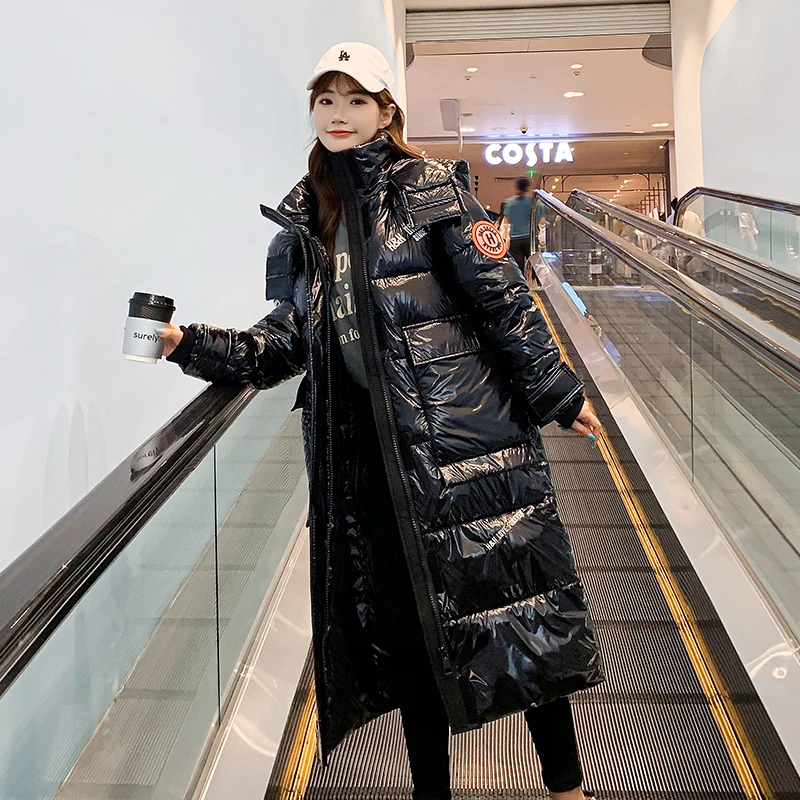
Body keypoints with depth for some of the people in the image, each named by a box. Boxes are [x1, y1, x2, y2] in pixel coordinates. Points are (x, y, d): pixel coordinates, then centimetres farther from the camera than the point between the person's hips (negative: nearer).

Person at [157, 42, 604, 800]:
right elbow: (287, 338, 12)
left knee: (517, 600, 1)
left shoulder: (432, 189, 0)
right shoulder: (300, 218, 13)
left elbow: (502, 301, -1)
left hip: (466, 429, -3)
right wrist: (194, 345, 2)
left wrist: (558, 396, 1)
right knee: (405, 617, 10)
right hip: (366, 450, 4)